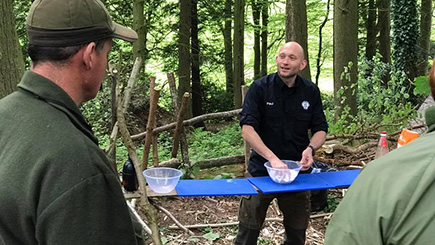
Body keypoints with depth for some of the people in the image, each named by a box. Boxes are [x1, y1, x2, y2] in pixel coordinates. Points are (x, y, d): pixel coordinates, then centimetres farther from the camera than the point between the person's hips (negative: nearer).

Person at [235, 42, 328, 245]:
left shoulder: (311, 91, 0)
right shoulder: (260, 88, -9)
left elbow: (320, 129, 5)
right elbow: (247, 130, -17)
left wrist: (310, 148, -17)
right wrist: (272, 158, -29)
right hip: (261, 170, -3)